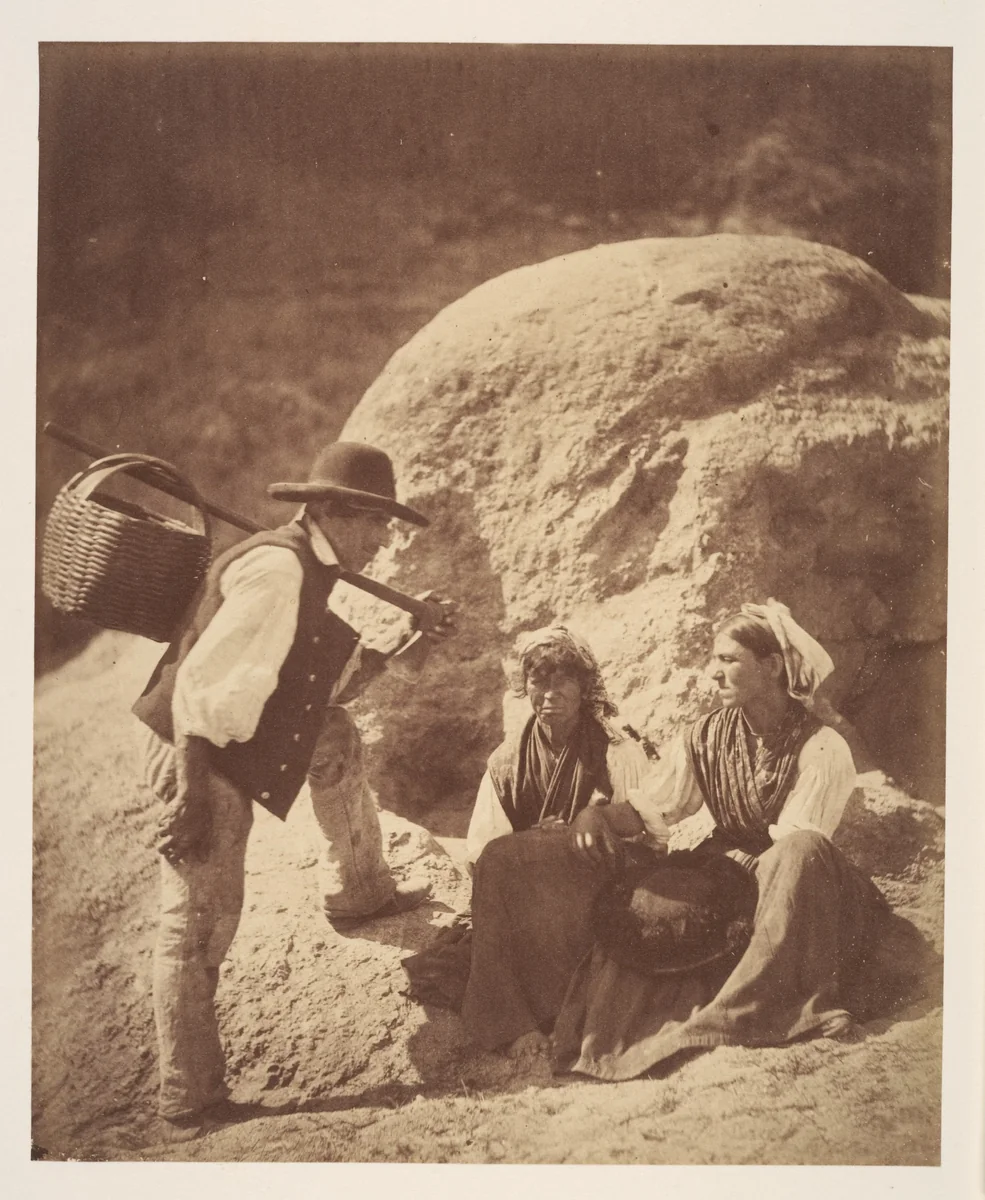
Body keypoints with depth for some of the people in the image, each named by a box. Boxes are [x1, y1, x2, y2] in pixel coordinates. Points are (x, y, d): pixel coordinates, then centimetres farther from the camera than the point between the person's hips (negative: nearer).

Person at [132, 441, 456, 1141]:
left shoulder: (310, 573, 9)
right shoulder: (277, 569, -22)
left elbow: (323, 687, 13)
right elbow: (200, 685, -27)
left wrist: (401, 655, 2)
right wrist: (190, 796, -27)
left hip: (249, 745, 10)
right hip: (200, 754, -10)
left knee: (340, 739, 20)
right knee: (199, 925, -4)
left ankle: (358, 893, 37)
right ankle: (187, 1103, 9)